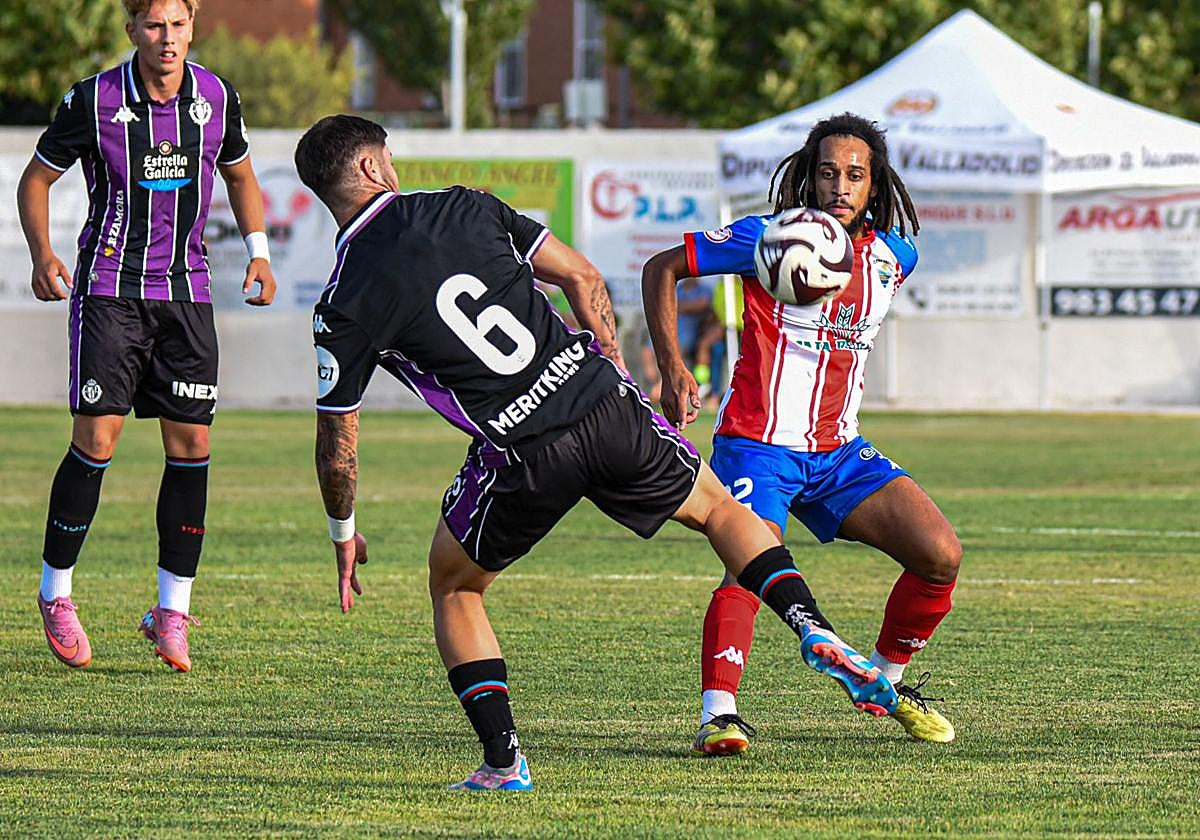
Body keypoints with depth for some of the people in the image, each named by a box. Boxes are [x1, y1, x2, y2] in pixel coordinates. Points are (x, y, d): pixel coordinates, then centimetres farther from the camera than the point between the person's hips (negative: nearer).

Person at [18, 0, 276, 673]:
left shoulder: (217, 99, 2)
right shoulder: (94, 101, -9)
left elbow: (240, 176, 20)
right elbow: (36, 178, 3)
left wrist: (258, 251, 8)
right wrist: (43, 253, -11)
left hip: (186, 291, 3)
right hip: (110, 285, -3)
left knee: (192, 445, -2)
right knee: (96, 441, -10)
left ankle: (173, 612, 6)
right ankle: (55, 593, 7)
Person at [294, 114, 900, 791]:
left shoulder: (342, 309, -1)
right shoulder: (466, 208, 6)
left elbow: (338, 449, 4)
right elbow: (584, 278, 9)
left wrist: (344, 535, 20)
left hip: (522, 455, -2)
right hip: (607, 405, 2)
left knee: (453, 584, 23)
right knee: (722, 508, 25)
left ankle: (504, 760, 12)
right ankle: (815, 631, 3)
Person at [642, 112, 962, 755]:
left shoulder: (892, 255, 5)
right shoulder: (768, 238, -9)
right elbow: (661, 269, -2)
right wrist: (672, 370, -10)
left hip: (840, 453, 6)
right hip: (758, 444, -5)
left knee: (941, 556, -5)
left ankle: (884, 679, 16)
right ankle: (718, 714, -33)